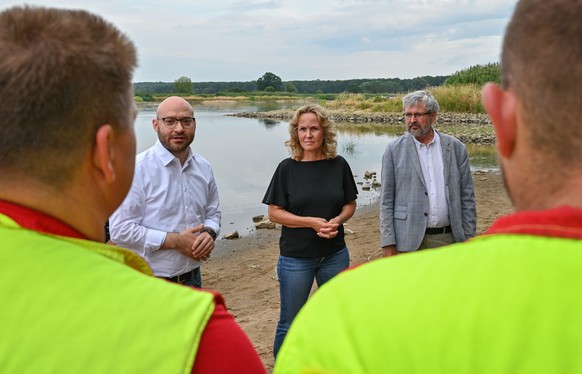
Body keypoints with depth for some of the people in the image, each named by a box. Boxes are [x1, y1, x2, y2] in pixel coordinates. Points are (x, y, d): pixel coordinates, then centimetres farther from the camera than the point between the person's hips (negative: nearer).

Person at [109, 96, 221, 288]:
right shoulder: (137, 169, -16)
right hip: (149, 284, -6)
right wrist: (175, 241, -20)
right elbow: (120, 230, -19)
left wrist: (209, 234, -9)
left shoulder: (203, 167, 3)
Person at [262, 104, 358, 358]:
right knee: (290, 323, 7)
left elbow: (350, 204, 7)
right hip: (296, 257, -3)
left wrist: (338, 220, -14)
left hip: (335, 255, 3)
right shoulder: (287, 168, -7)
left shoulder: (338, 165, -1)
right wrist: (311, 222, -18)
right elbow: (274, 213, -7)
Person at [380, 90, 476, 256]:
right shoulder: (394, 149, 0)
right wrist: (388, 243, -6)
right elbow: (386, 200, -1)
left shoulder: (455, 147, 4)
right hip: (409, 241, -1)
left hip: (449, 239, 2)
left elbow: (467, 197, 7)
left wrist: (468, 238, 3)